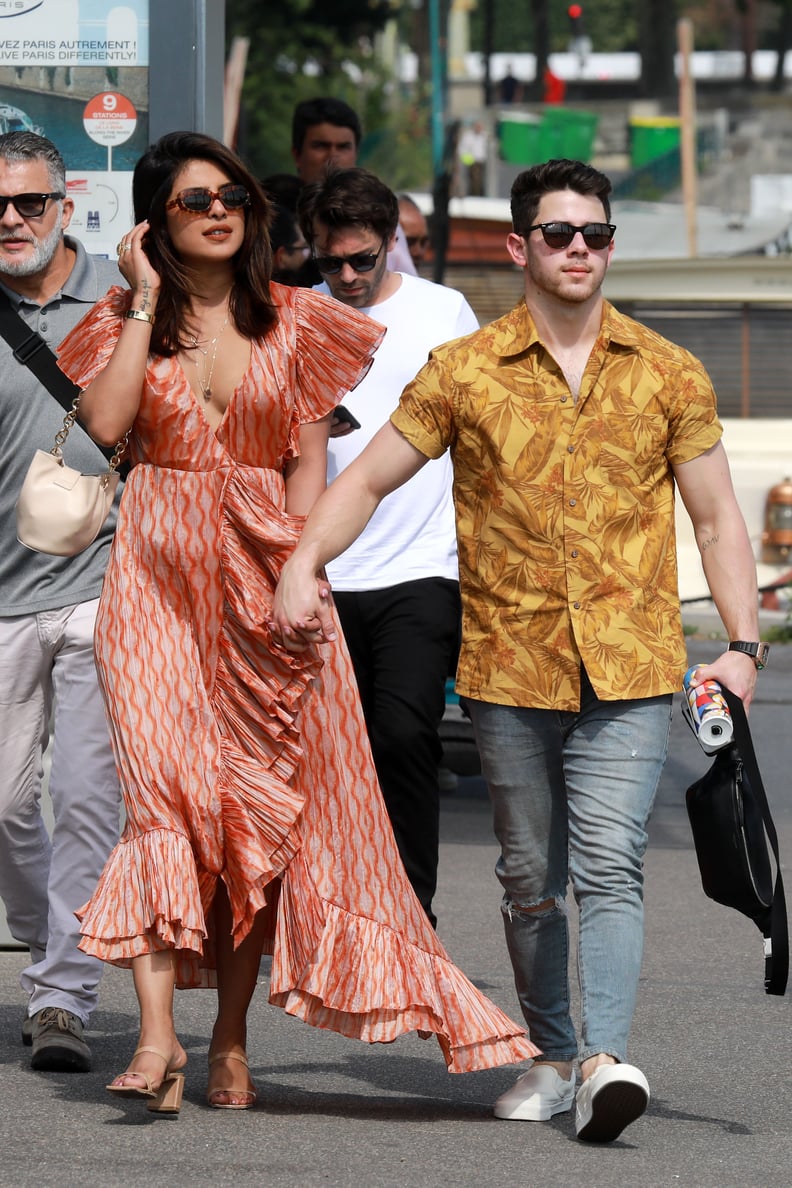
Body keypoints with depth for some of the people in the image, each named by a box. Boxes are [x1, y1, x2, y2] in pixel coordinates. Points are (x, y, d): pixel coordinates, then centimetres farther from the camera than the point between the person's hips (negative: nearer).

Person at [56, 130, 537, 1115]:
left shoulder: (293, 321, 9)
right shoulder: (126, 318, 7)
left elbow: (309, 459, 8)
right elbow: (105, 423, -10)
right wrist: (146, 301, -6)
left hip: (265, 573, 1)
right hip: (155, 574, -1)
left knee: (259, 808, 0)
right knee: (162, 790, -15)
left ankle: (230, 1041, 7)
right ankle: (157, 1034, -22)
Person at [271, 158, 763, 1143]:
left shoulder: (668, 376, 6)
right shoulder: (465, 372, 4)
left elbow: (717, 517, 10)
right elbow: (367, 479, 7)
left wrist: (741, 645, 0)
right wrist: (302, 564, -9)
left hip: (628, 671, -1)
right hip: (509, 665, 1)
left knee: (609, 863, -16)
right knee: (531, 878, 10)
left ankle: (607, 1059, -24)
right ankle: (554, 1056, 23)